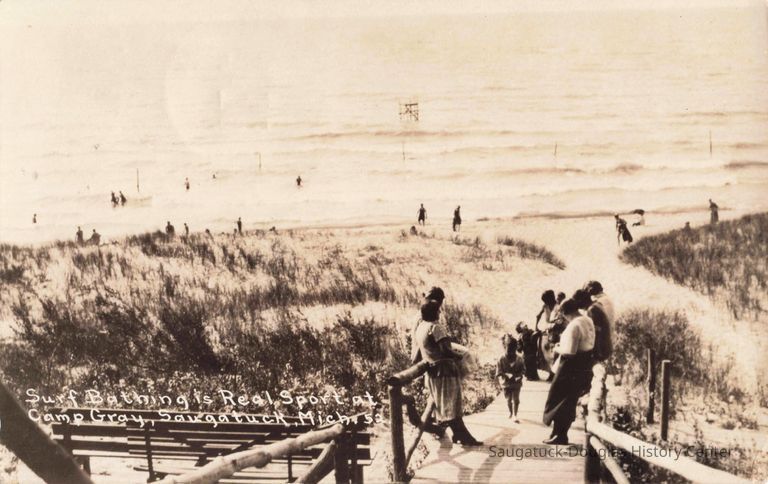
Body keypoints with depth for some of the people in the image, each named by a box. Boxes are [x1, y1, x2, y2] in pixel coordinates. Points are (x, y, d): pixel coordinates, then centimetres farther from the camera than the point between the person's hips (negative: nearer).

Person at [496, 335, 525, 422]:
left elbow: (523, 370, 1)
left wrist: (518, 375, -19)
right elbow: (499, 373, -11)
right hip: (506, 383, 0)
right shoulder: (501, 360, -11)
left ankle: (515, 415, 2)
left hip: (516, 383, 0)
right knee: (508, 399, 15)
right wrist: (507, 375, -28)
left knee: (516, 399, -4)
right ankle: (511, 413, 38)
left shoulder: (519, 359, -6)